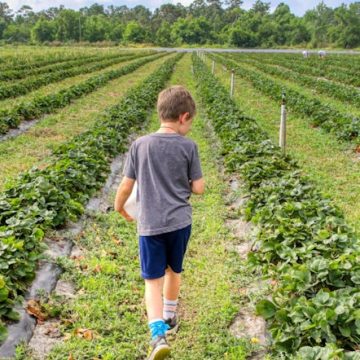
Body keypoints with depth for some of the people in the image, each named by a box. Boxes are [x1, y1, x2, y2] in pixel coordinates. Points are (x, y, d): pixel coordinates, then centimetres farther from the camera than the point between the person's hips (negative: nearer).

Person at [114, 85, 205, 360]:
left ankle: (158, 335, -11)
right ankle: (169, 317, 41)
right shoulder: (188, 146, -7)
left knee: (153, 280, 4)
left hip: (150, 224, -1)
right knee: (174, 271, 22)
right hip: (180, 222, 1)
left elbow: (126, 186, 0)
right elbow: (199, 188, -4)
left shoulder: (140, 145, -5)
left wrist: (119, 207, 19)